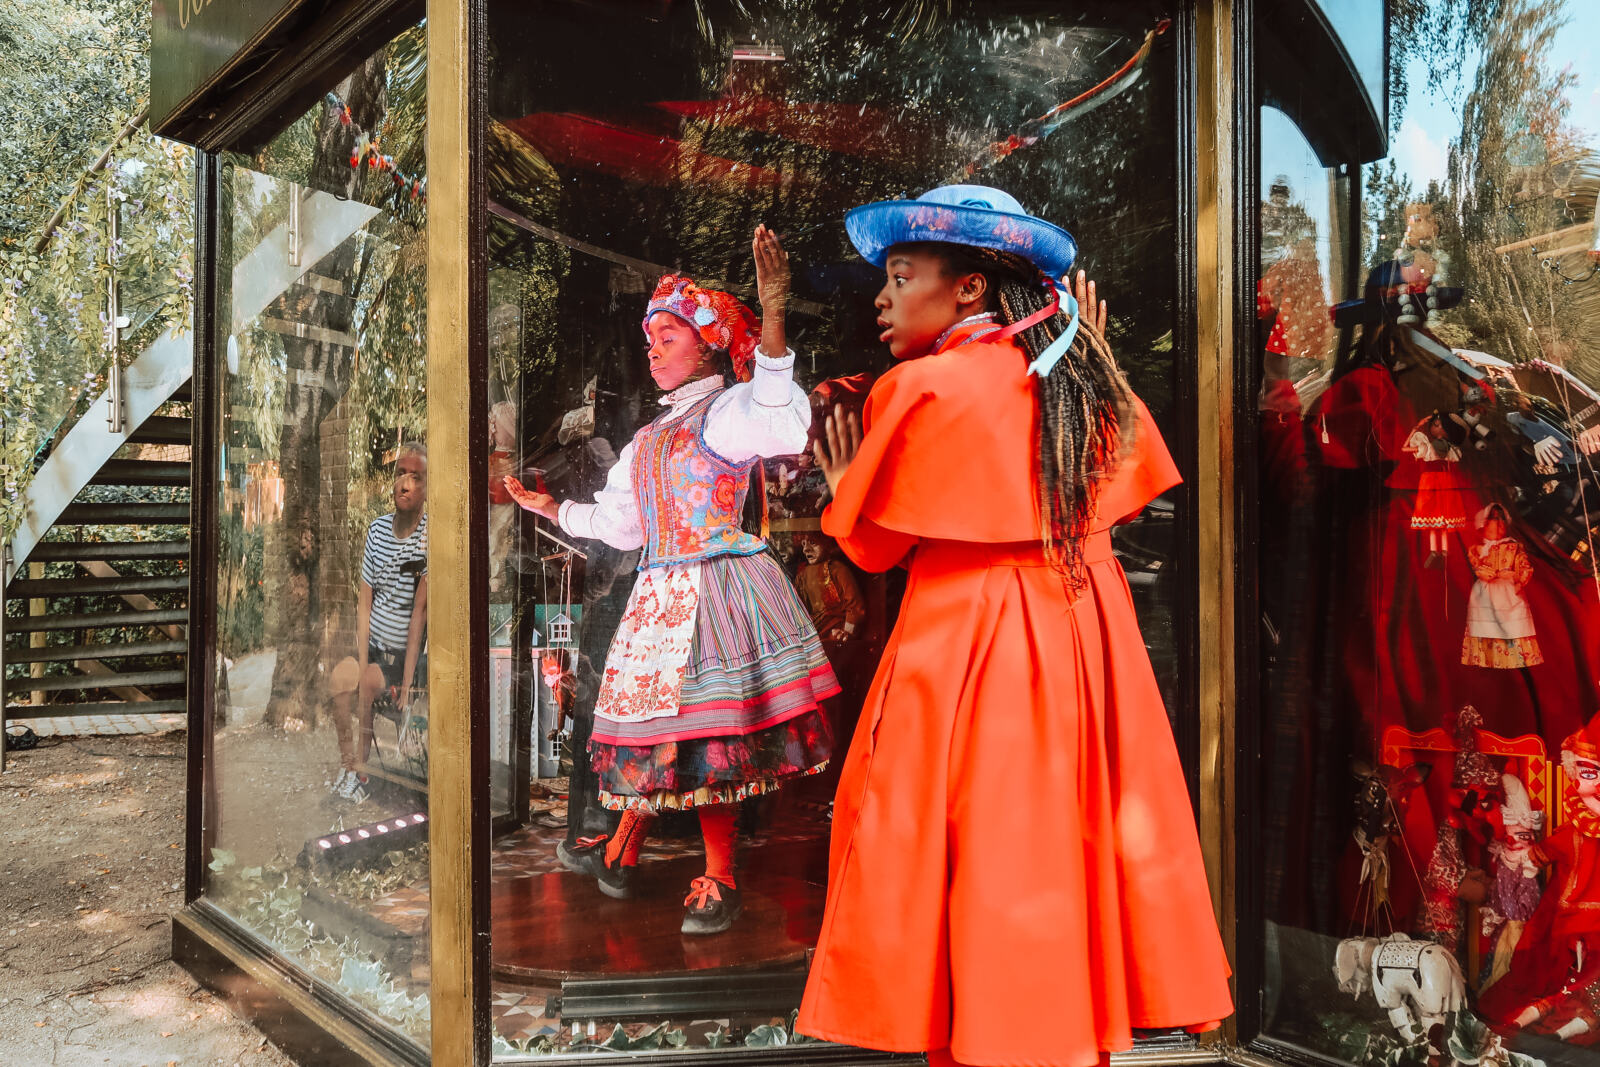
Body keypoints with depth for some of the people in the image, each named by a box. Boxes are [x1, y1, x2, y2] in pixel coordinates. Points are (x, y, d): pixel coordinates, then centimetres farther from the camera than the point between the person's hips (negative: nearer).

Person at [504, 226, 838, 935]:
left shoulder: (726, 411, -4)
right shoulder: (648, 439, 21)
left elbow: (784, 426, -29)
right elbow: (618, 524, 28)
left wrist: (772, 319, -37)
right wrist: (552, 509, 32)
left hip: (714, 584, -7)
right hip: (660, 594, 7)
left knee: (697, 725, -6)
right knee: (655, 719, 14)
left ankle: (719, 877, 8)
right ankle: (623, 849, 29)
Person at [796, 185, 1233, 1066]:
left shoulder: (924, 389, -12)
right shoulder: (1084, 380, 5)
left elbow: (876, 547, -6)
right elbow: (1124, 497, 19)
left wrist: (843, 489, 15)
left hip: (964, 659, -6)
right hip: (1085, 647, 7)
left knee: (976, 871, 5)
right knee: (1065, 853, 16)